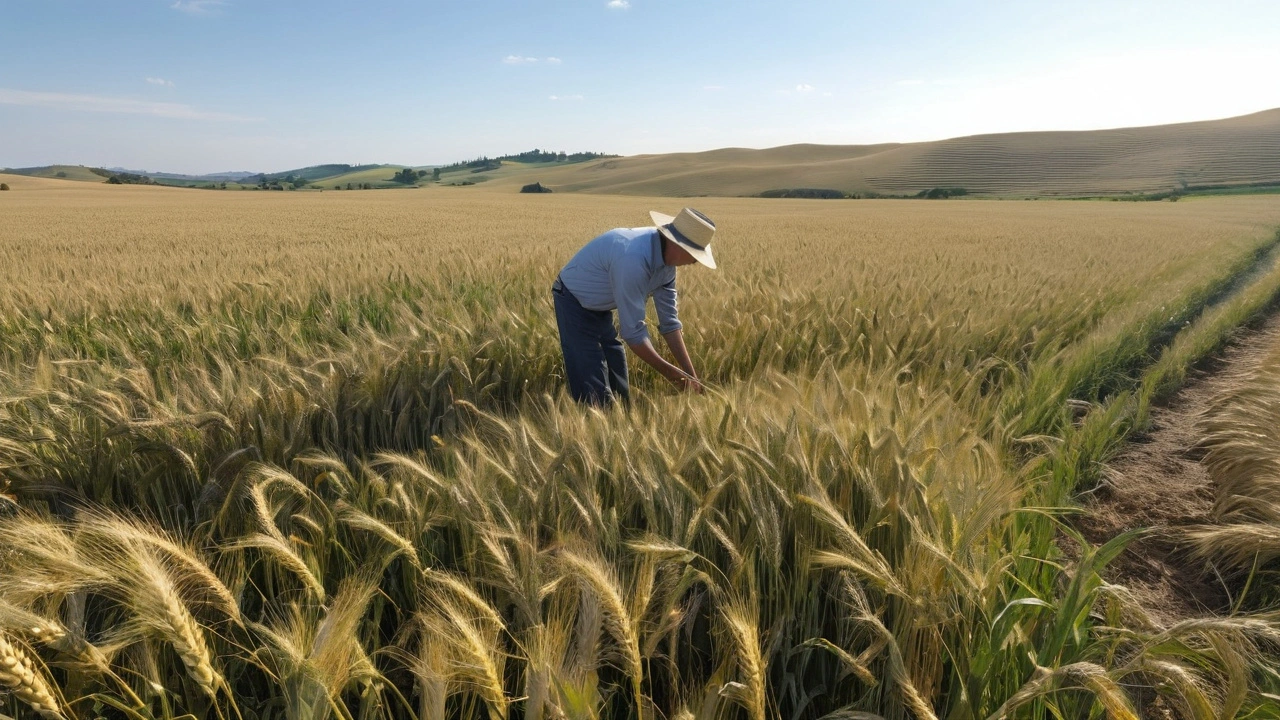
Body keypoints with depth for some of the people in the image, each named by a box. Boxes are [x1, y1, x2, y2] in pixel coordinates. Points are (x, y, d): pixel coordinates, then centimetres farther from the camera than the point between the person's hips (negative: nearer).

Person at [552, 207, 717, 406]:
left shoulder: (667, 257, -10)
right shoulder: (633, 259, -37)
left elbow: (669, 320, -3)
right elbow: (632, 330, -32)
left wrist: (690, 373, -5)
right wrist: (667, 371, -21)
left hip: (601, 307, 8)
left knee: (619, 390, 11)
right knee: (596, 396, -11)